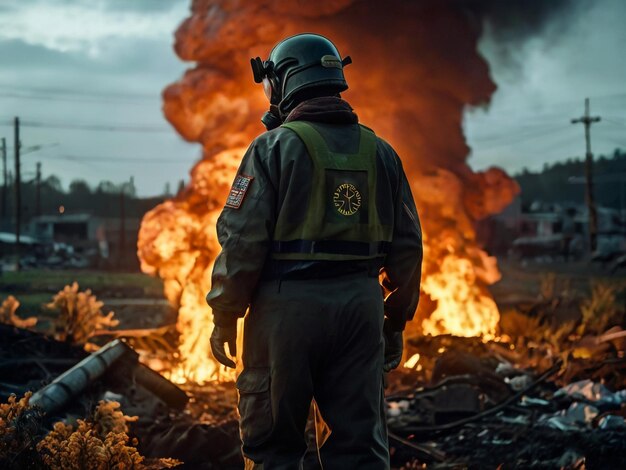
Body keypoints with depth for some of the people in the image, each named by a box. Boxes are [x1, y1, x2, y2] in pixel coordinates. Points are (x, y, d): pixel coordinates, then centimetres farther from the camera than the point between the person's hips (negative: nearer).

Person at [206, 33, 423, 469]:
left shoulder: (275, 147, -5)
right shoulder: (379, 151, 10)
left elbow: (243, 240, -10)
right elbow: (406, 245, 11)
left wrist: (225, 317, -2)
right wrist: (396, 320, 18)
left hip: (288, 304, -4)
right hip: (360, 305, 4)